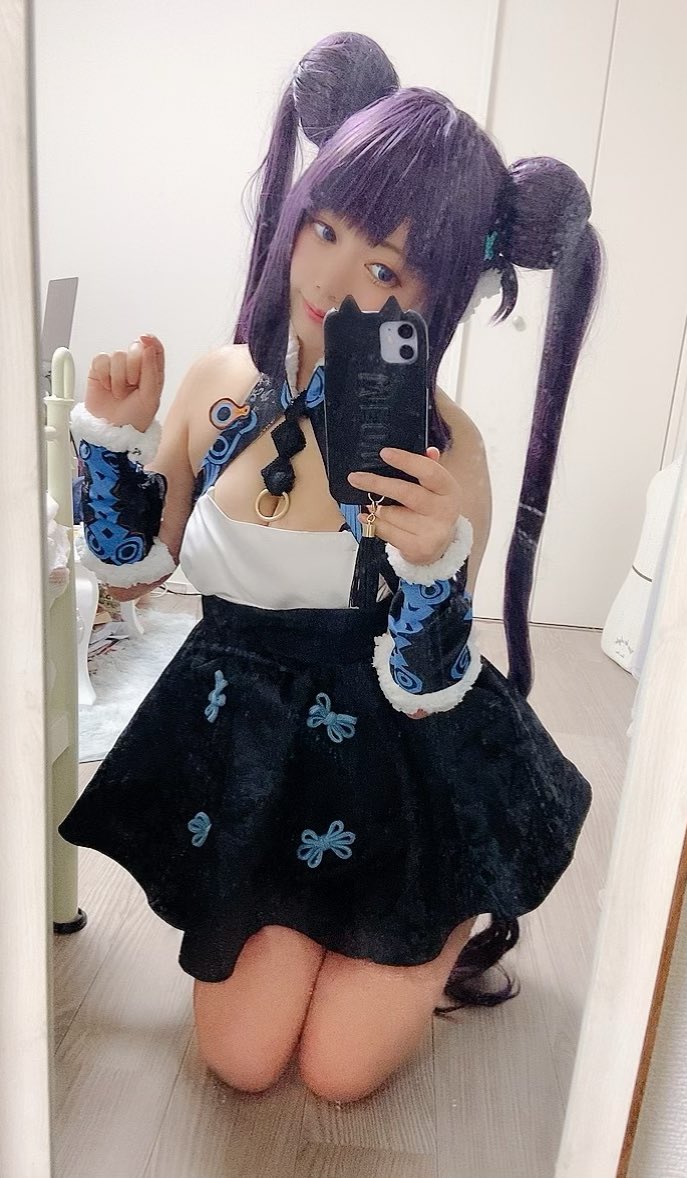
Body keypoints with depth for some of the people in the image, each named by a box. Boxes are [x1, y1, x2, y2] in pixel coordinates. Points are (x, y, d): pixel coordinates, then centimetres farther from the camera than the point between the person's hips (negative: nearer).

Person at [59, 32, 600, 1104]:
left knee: (340, 1068, 7)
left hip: (395, 766, -3)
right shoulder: (220, 384, -8)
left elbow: (424, 688, -17)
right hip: (245, 750, 4)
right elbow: (132, 570, 3)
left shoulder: (441, 448, -21)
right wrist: (113, 431, -11)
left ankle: (452, 921, 33)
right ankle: (296, 926, 37)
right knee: (240, 1060, 8)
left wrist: (433, 560, -36)